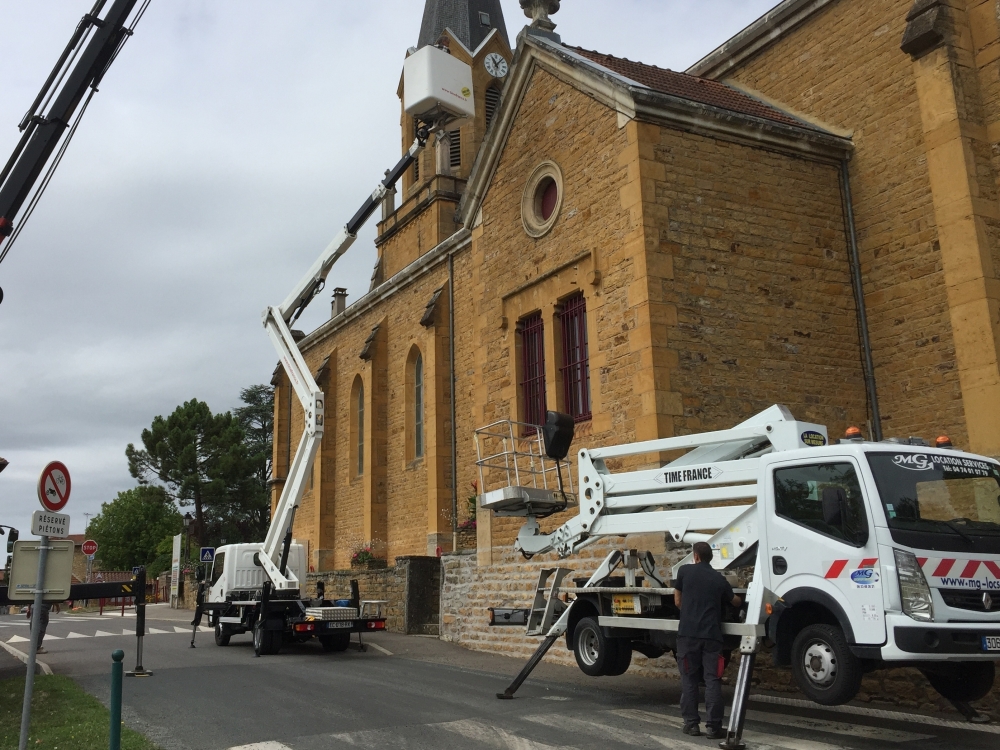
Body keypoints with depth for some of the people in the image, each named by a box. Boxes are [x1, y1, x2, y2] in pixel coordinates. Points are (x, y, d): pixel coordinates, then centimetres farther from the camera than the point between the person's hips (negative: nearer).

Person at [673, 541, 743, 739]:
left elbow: (678, 601, 11)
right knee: (712, 680, 2)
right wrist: (741, 601, 52)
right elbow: (736, 602, 28)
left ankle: (691, 724, 9)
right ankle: (714, 726, 0)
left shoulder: (685, 571, 4)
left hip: (688, 632, -1)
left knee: (689, 679, 7)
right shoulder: (719, 579, 12)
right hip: (712, 634, 1)